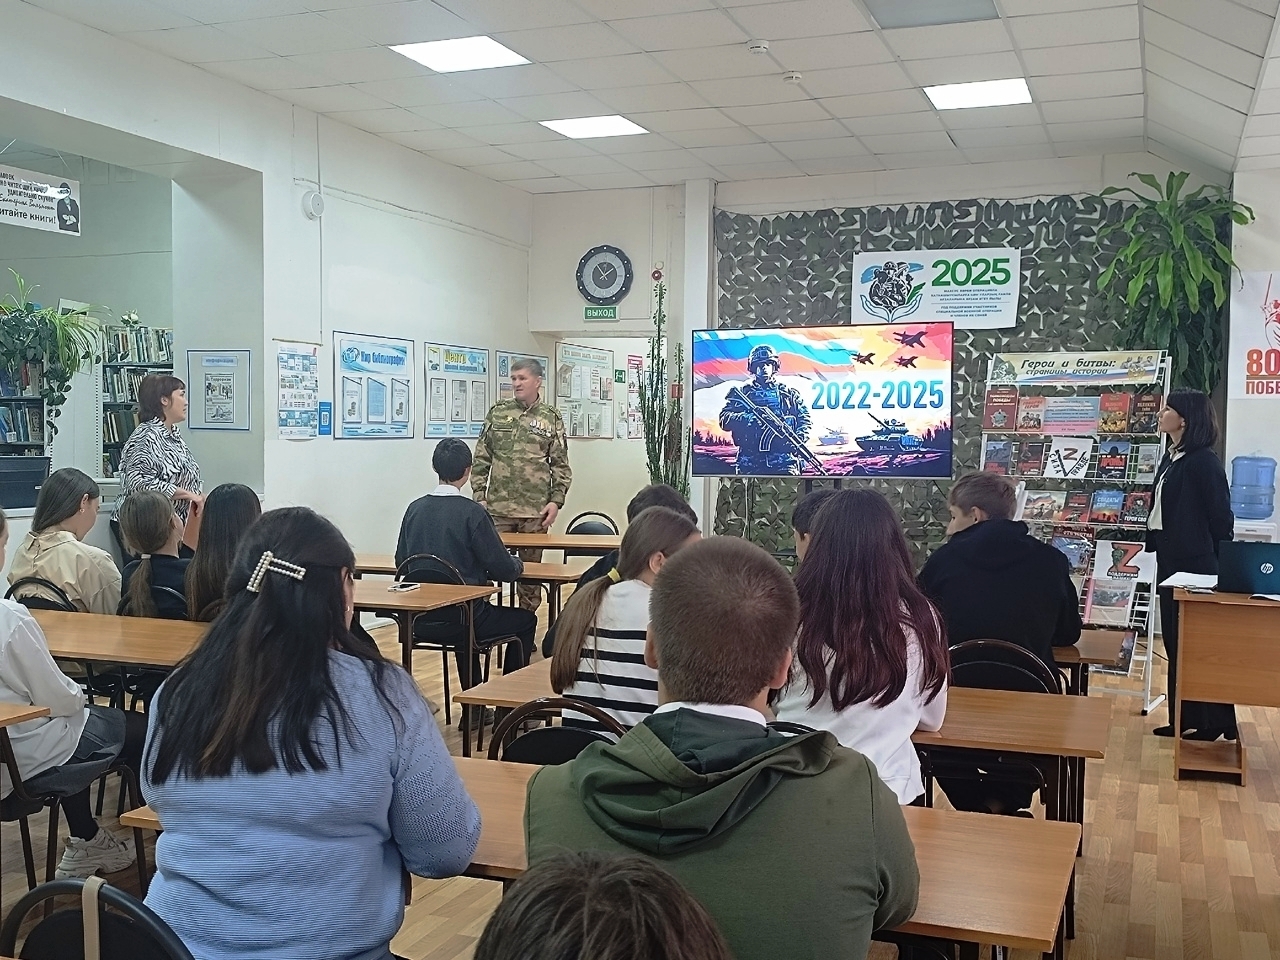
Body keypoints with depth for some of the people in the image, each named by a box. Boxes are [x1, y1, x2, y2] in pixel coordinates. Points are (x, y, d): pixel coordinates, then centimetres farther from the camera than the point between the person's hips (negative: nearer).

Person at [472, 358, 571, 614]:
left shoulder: (551, 418, 4)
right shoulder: (497, 413, 6)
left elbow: (561, 465, 5)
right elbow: (481, 459, 7)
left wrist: (556, 500, -5)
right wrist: (479, 495, 0)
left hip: (535, 510, 0)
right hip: (498, 507, 1)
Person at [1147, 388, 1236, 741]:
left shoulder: (1203, 461, -13)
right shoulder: (1171, 458, 12)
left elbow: (1221, 517, -13)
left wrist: (1218, 565, -11)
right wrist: (1154, 545, 15)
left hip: (1194, 563, -9)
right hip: (1170, 560, 9)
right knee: (1175, 640, 12)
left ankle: (1213, 721, 8)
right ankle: (1184, 718, 20)